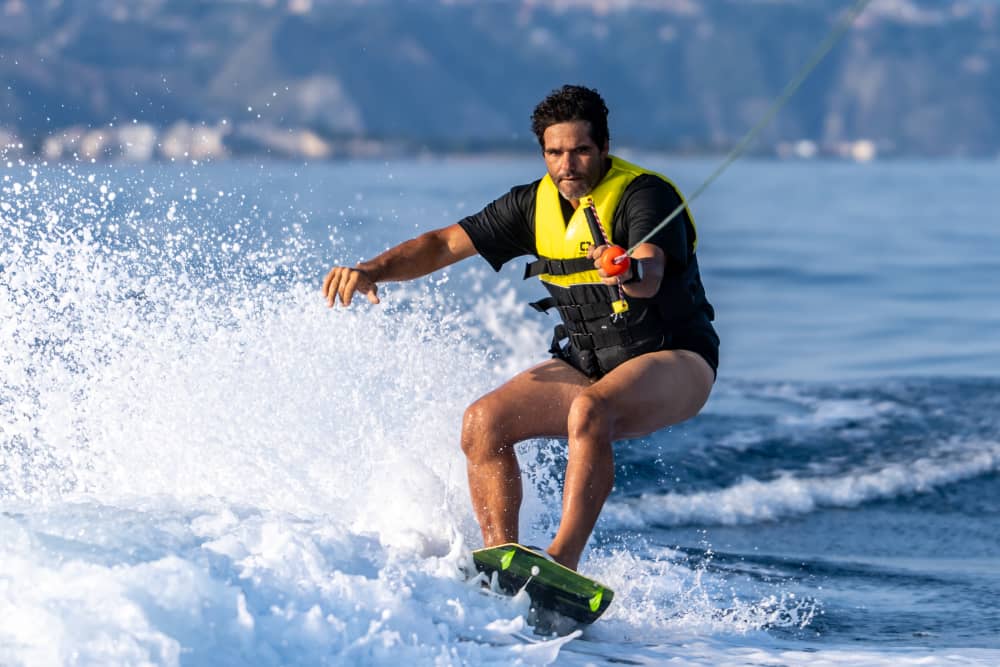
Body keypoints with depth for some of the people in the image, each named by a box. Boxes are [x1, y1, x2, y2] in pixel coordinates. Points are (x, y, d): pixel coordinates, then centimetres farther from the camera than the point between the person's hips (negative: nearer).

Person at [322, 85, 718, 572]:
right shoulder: (537, 204, 2)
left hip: (674, 362, -7)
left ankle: (562, 563, -42)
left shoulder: (644, 195, -17)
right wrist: (373, 270, -12)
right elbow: (447, 243, 4)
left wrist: (630, 272, -60)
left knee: (589, 409, -37)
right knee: (483, 421, -13)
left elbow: (651, 276, -35)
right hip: (587, 364, 7)